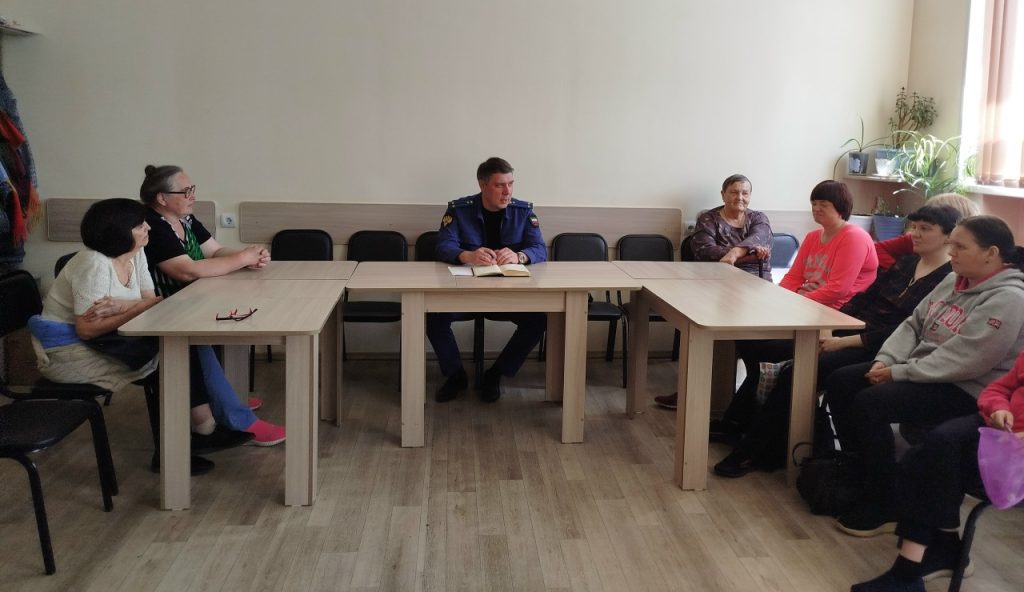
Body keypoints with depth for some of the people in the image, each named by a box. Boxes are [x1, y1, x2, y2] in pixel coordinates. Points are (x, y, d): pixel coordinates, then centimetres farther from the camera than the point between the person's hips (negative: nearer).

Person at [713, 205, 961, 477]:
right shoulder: (906, 263, 16)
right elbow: (864, 298, 13)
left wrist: (844, 342, -19)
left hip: (878, 350, -8)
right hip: (854, 331, 8)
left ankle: (755, 453, -9)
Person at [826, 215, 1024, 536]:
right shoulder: (954, 281, 9)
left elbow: (962, 361, -27)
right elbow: (914, 324, 11)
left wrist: (898, 373, -21)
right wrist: (885, 360, -6)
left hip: (964, 390, -9)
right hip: (923, 372, 9)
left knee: (870, 402, -27)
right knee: (840, 381, -2)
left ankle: (884, 507, -12)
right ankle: (859, 468, 12)